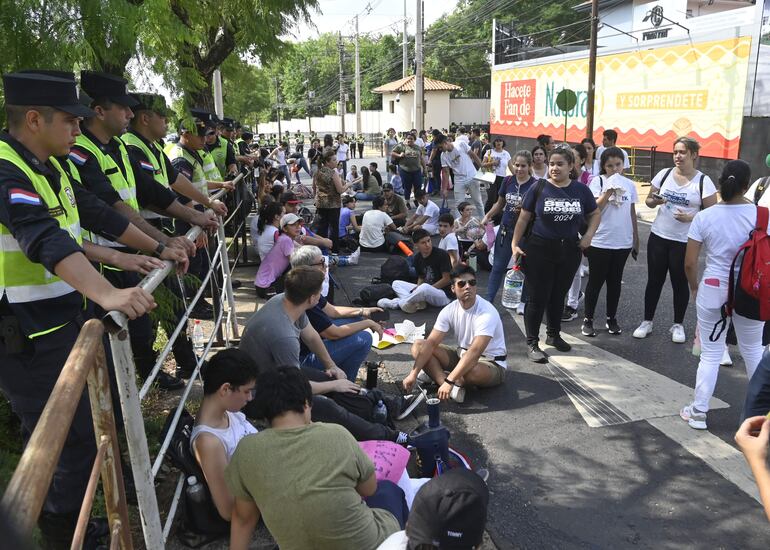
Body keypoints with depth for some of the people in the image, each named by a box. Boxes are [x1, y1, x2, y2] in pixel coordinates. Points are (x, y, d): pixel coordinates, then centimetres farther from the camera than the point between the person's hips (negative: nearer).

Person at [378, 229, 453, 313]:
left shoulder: (442, 255, -14)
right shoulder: (417, 257, 5)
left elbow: (446, 279, -14)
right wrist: (418, 288, -9)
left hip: (444, 294, -7)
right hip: (425, 290, 7)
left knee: (425, 287, -39)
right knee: (396, 283, 0)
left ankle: (395, 303, -19)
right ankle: (417, 302, -26)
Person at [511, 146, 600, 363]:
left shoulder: (581, 190, 2)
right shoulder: (539, 188, -5)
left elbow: (595, 214, 15)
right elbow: (524, 217, 0)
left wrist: (589, 235, 0)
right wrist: (515, 244, -4)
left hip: (569, 250, 3)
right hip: (540, 249, -3)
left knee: (559, 295, 15)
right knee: (538, 297, 0)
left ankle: (553, 334, 34)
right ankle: (532, 343, 11)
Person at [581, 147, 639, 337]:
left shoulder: (629, 184, 6)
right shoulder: (598, 181, -5)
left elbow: (632, 212, 13)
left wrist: (636, 238, 13)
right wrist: (609, 191, -24)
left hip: (623, 243, 4)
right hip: (600, 242, -4)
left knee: (615, 281, 13)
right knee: (596, 281, 5)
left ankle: (611, 318, 24)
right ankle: (588, 320, 14)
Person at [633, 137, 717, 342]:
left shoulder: (703, 181, -8)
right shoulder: (664, 174, 1)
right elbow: (649, 200, 8)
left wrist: (690, 218, -22)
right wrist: (655, 201, -14)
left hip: (684, 242, -3)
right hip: (658, 237, 3)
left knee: (680, 283, 8)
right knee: (654, 280, 10)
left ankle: (678, 325, 24)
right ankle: (647, 322, 22)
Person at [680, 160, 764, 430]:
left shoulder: (704, 217, -9)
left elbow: (689, 263, -7)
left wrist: (694, 287, 10)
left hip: (713, 290, -1)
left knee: (710, 354, 10)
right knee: (753, 350, 21)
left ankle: (698, 412, 16)